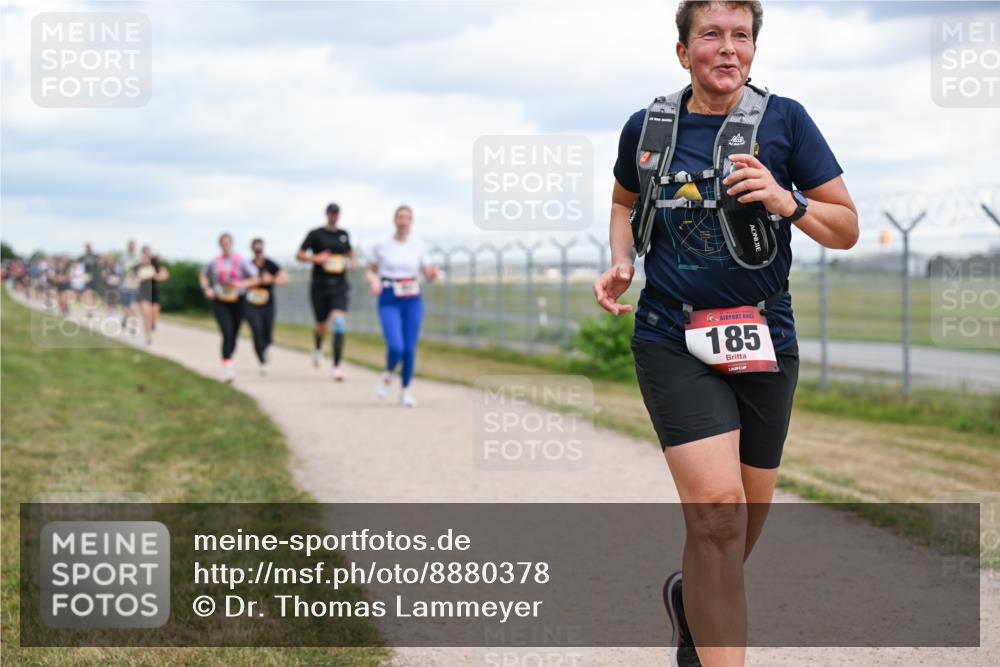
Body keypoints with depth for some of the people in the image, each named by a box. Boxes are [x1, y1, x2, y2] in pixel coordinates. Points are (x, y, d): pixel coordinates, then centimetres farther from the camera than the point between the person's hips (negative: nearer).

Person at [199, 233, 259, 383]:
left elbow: (256, 279, -4)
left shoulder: (241, 261, -3)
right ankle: (227, 367, -22)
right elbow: (203, 275, 21)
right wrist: (206, 289, 4)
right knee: (227, 334, -17)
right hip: (220, 302, -1)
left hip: (237, 301, 1)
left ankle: (228, 361, 35)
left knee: (234, 335, 10)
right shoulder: (214, 262, 2)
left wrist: (243, 284, -21)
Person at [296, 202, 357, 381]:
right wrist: (315, 258, -19)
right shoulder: (316, 234, -1)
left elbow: (350, 252, 27)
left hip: (339, 286, 1)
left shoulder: (343, 234, 10)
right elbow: (299, 255, -1)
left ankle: (337, 366, -19)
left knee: (339, 322, -18)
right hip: (320, 286, -1)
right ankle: (318, 348, 48)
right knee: (322, 326, 11)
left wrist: (353, 262, 6)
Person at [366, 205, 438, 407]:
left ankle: (405, 391, 21)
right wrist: (374, 281, -13)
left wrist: (433, 273, -18)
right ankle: (388, 375, 15)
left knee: (410, 349, 1)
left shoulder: (419, 246, 3)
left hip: (413, 301, 2)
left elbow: (428, 276, 6)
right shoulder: (382, 246, -2)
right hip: (389, 301, -2)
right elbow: (371, 271, 9)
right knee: (395, 347, -17)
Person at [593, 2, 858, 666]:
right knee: (717, 508, -19)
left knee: (750, 512, 15)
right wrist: (622, 263, 5)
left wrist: (787, 202, -18)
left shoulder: (784, 119, -2)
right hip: (674, 342, -2)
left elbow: (847, 229, 1)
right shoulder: (647, 129, 2)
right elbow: (625, 202, 24)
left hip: (765, 341, 2)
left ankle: (692, 594, 46)